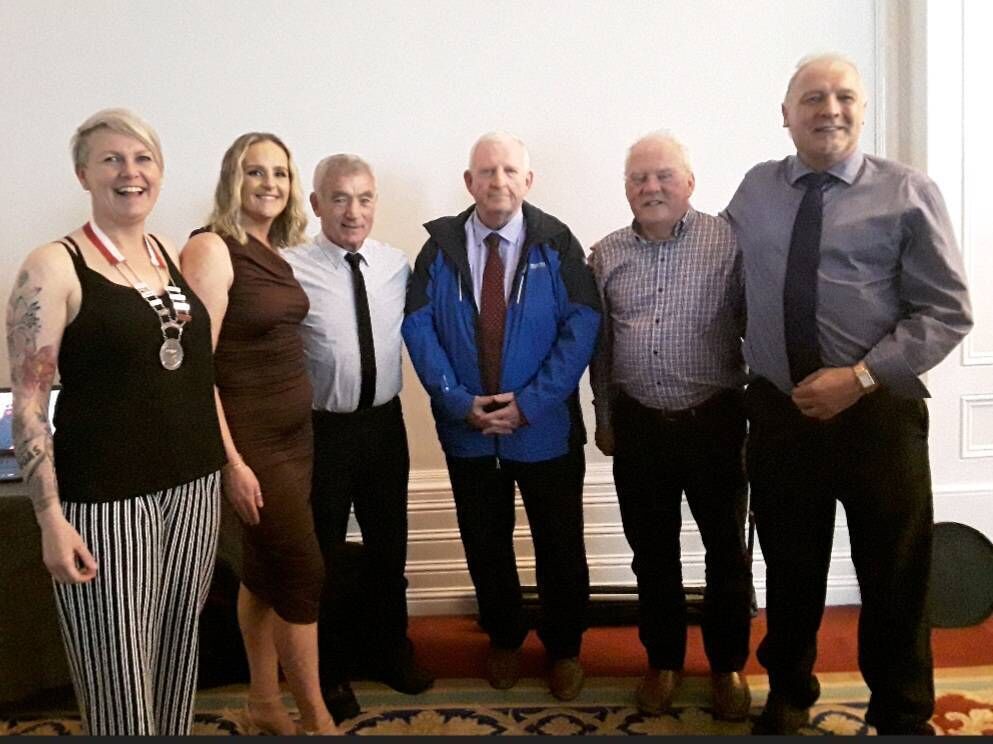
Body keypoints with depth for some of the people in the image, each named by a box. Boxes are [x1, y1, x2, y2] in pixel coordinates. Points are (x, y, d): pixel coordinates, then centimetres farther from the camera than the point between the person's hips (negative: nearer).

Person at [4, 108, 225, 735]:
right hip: (106, 497, -5)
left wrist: (233, 461, 14)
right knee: (119, 687, 2)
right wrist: (51, 518, -14)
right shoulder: (54, 267, -8)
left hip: (194, 487, 6)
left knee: (178, 665, 16)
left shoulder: (176, 256, 9)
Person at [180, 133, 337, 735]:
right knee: (304, 570, 0)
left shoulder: (275, 253, 9)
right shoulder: (212, 248, -14)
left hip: (296, 429, 7)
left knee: (266, 569, 16)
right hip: (251, 436, -7)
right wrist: (231, 460, -20)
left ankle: (266, 702, 31)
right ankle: (317, 716, 18)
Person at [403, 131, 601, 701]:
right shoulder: (440, 246, 1)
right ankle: (504, 640, 37)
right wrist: (458, 401, -13)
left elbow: (582, 324, -11)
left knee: (560, 546, 10)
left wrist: (531, 401, -17)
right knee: (486, 544, 16)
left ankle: (565, 648, 32)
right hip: (467, 428, 2)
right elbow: (419, 328, -3)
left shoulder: (556, 243, -4)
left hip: (546, 427, -1)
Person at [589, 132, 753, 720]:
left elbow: (757, 325, -4)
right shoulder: (606, 255, 5)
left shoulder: (729, 241, -6)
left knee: (727, 549, 10)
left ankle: (728, 665, 31)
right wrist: (605, 419, 14)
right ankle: (664, 661, 32)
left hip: (715, 420, -2)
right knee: (653, 551, 14)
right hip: (638, 425, 3)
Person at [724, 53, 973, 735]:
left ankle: (902, 716, 33)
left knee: (894, 577, 10)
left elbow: (948, 311, -7)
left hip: (878, 412, -2)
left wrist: (861, 377, -17)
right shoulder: (755, 189, 7)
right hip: (778, 411, 3)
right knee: (790, 568, 15)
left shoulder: (908, 193, -3)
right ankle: (788, 696, 38)